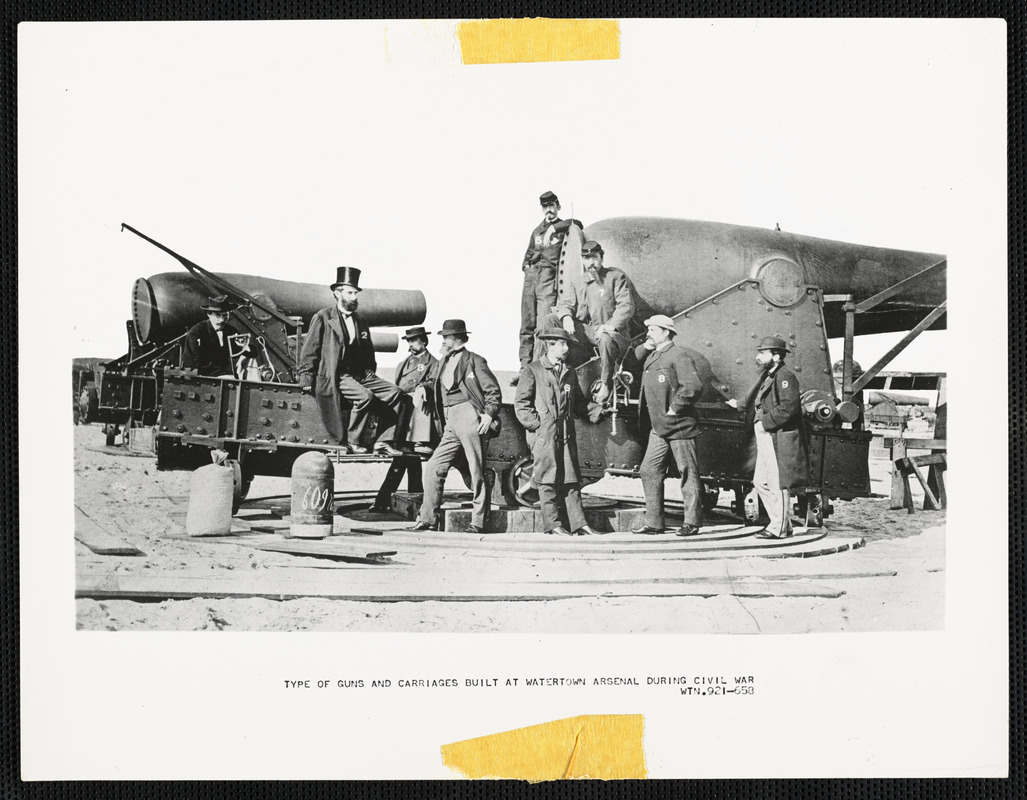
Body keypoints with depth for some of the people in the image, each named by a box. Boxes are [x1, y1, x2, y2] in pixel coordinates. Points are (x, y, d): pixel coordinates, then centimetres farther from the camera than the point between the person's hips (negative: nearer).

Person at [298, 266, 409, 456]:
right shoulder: (323, 318, 1)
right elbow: (309, 349, -2)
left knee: (396, 393, -12)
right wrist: (307, 379, -7)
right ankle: (353, 442, -18)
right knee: (365, 396, -32)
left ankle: (386, 441, -10)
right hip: (335, 376, -7)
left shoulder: (360, 322, 20)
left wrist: (370, 374, 16)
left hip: (360, 374, 7)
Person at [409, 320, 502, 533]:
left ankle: (478, 522, 4)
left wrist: (489, 414, -14)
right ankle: (428, 519, 6)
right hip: (451, 424, 7)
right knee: (433, 469, 1)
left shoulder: (474, 361, -2)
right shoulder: (444, 363, 19)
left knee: (477, 473, -2)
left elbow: (494, 391, -4)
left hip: (471, 419, -7)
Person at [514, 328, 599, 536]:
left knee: (571, 480, 3)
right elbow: (521, 403, -3)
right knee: (548, 480, -4)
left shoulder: (570, 374, 19)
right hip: (543, 435, -5)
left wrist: (593, 410, 7)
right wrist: (537, 423, -10)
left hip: (566, 434, 5)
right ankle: (553, 524, 1)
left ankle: (578, 523, 4)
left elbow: (578, 403, 24)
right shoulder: (532, 371, 1)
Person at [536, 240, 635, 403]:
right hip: (583, 331, 5)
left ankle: (605, 385, -24)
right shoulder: (578, 283, 20)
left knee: (606, 339, -43)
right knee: (549, 321, -11)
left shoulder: (617, 277, 2)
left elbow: (626, 306, -10)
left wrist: (611, 325, -26)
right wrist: (566, 316, -15)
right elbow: (566, 303, 12)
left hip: (608, 330, -5)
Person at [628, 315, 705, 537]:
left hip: (679, 426, -8)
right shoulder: (650, 356, 14)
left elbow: (694, 386, -19)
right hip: (658, 428, 9)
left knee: (688, 474, 1)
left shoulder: (678, 355, -11)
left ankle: (692, 523, 6)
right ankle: (654, 523, 11)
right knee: (649, 471, 6)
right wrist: (645, 347, 11)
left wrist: (675, 408, -16)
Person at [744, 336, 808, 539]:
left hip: (778, 439, -10)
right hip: (766, 439, 10)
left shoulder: (785, 376, -11)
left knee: (777, 484, -4)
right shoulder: (767, 377, 20)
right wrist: (757, 422, 9)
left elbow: (788, 407, -22)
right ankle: (783, 523, 20)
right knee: (761, 482, 12)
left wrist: (765, 423, -19)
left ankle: (778, 528, 3)